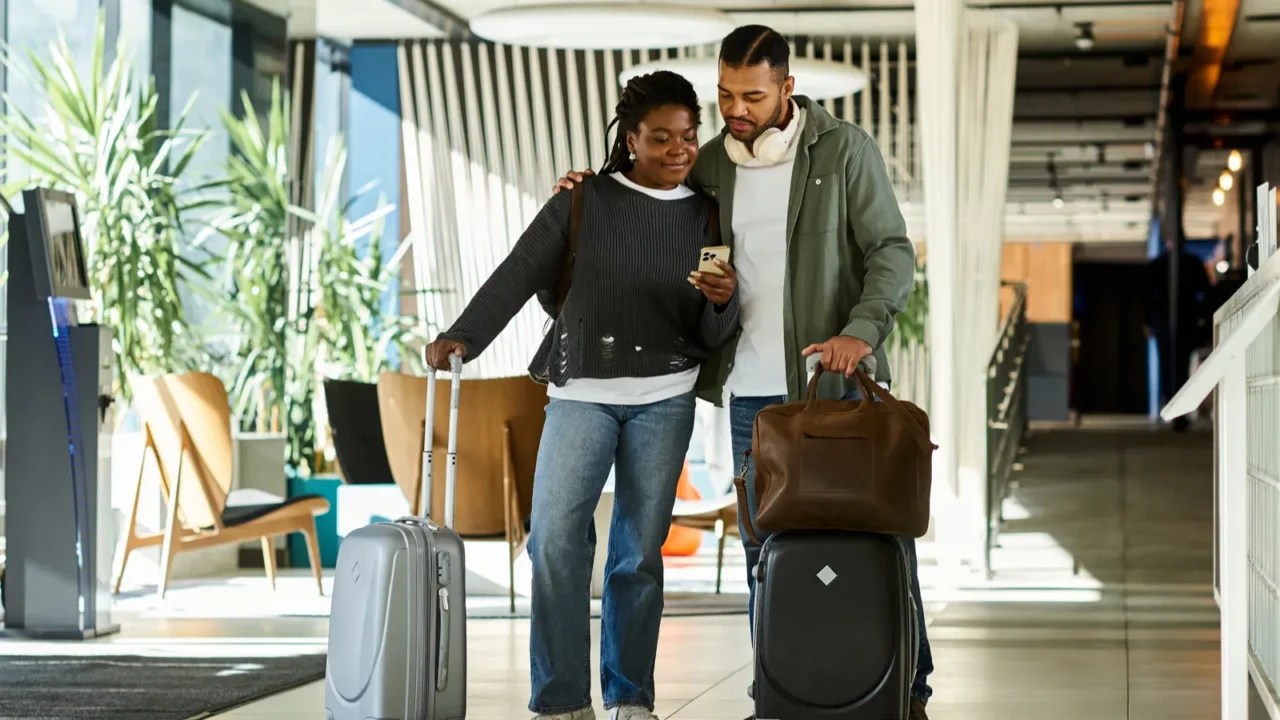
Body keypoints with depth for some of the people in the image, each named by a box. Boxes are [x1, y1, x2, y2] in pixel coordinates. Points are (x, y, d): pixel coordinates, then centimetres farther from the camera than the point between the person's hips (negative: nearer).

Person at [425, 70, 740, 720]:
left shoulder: (705, 217, 6)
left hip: (663, 398, 1)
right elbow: (520, 274, -5)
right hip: (581, 392, -1)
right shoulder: (585, 201, 2)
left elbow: (714, 337, 6)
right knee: (555, 538, -12)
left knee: (640, 551, 2)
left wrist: (723, 300, -16)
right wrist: (463, 336, -19)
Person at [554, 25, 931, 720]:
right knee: (764, 551, 6)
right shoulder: (709, 166, 9)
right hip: (752, 390, 4)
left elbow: (892, 252, -6)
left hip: (840, 383, -4)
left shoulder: (845, 150, -3)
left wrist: (862, 331, -23)